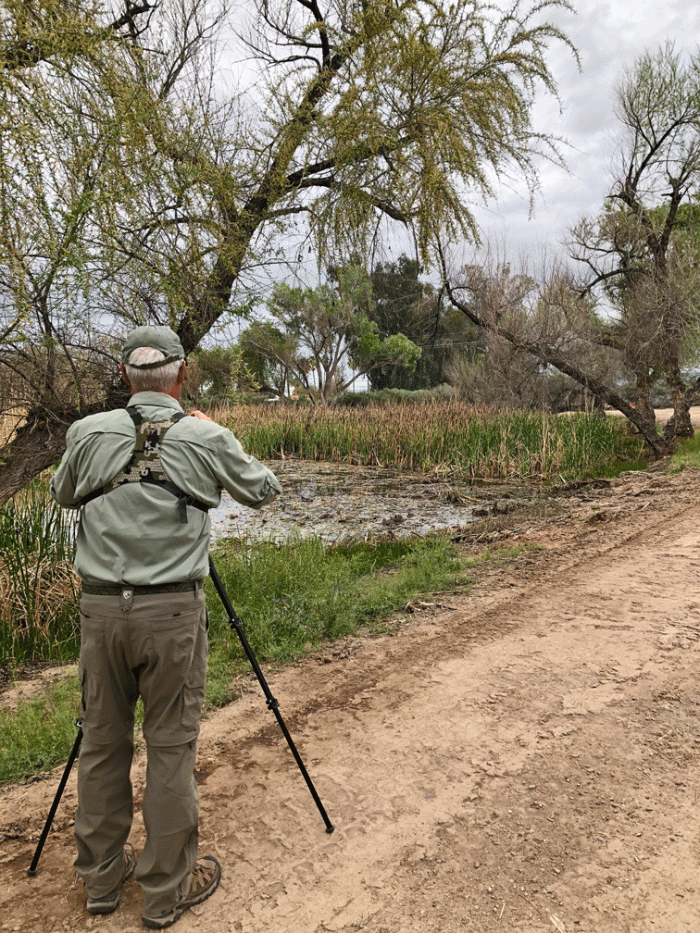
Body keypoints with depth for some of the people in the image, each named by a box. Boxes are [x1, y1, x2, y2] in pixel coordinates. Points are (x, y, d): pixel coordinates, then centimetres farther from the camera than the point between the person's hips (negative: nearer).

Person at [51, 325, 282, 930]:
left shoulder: (87, 434, 1)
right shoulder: (207, 438, -6)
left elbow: (63, 496, 20)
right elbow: (266, 490, 11)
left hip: (101, 608, 3)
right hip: (172, 611, -3)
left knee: (101, 742, 17)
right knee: (171, 748, 9)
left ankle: (101, 878, 35)